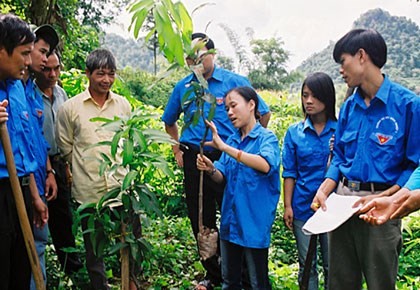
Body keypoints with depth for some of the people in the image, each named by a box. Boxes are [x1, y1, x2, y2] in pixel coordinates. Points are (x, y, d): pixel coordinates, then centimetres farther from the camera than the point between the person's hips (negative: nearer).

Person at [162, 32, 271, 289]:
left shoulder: (235, 82, -2)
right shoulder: (183, 87, 9)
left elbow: (264, 114, 5)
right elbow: (170, 122, 25)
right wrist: (178, 152, 16)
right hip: (194, 160, 4)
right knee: (201, 220, 10)